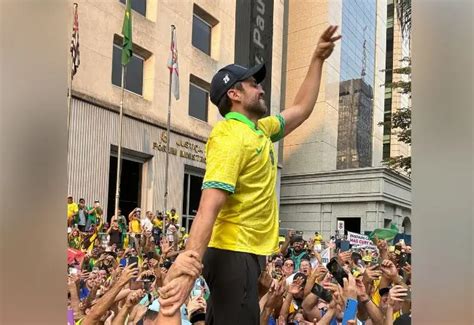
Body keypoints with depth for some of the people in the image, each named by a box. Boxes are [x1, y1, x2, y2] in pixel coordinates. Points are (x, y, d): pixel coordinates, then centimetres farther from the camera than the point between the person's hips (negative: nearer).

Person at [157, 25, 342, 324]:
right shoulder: (230, 137, -17)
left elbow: (301, 109, 27)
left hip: (246, 253, 10)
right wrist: (188, 266, -35)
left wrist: (318, 59, 26)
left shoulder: (258, 130, 13)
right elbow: (209, 208, -28)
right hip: (234, 255, -10)